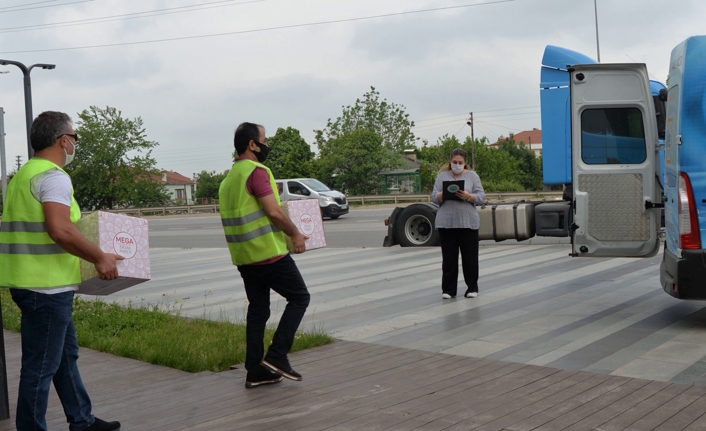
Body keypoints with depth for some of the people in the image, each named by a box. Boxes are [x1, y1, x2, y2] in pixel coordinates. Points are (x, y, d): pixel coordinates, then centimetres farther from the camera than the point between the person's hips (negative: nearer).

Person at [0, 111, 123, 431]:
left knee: (66, 354, 20)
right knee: (41, 365, -1)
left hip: (32, 281, 11)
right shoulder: (54, 176, -16)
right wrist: (99, 258, -18)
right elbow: (60, 230, -27)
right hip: (47, 285, -11)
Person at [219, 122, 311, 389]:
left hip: (243, 256, 9)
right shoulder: (257, 171, -14)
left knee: (258, 309, 12)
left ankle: (256, 371, 12)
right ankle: (276, 356, -3)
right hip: (268, 253, -9)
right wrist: (295, 234, -7)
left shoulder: (229, 177, 16)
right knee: (299, 297, 3)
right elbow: (274, 211, -21)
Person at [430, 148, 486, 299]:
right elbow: (434, 197, 2)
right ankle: (448, 289, 9)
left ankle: (472, 288, 14)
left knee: (470, 256, 4)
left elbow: (481, 197, -1)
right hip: (446, 223, 1)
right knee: (449, 257, 3)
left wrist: (468, 196, -19)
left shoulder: (473, 176, 5)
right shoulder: (442, 176, 7)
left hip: (468, 222, -1)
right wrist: (443, 194, -18)